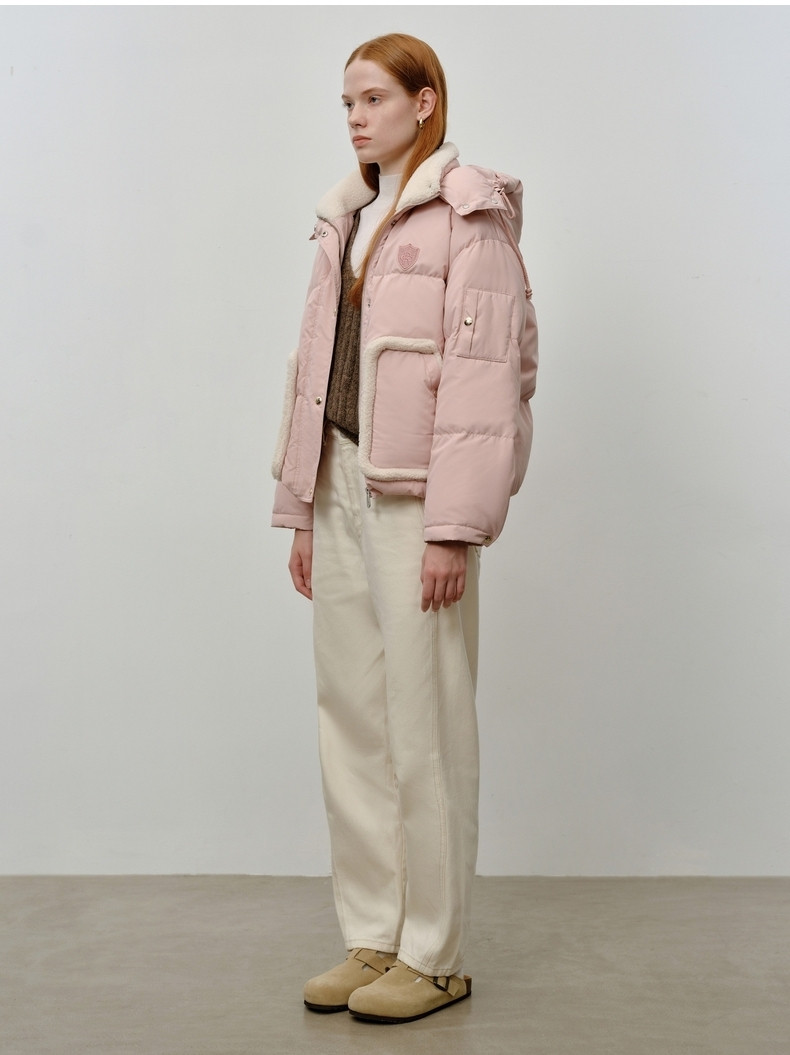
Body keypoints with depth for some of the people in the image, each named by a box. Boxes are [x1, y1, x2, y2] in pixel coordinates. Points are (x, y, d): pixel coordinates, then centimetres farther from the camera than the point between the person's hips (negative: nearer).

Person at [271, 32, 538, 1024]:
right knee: (350, 717, 9)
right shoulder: (346, 218, 18)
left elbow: (482, 375, -12)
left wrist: (454, 527, -18)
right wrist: (301, 509, 13)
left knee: (424, 724, -2)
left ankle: (434, 957, 10)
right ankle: (371, 938, 20)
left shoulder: (469, 213, -5)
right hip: (343, 484, 7)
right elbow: (315, 361, 17)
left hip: (418, 493, -7)